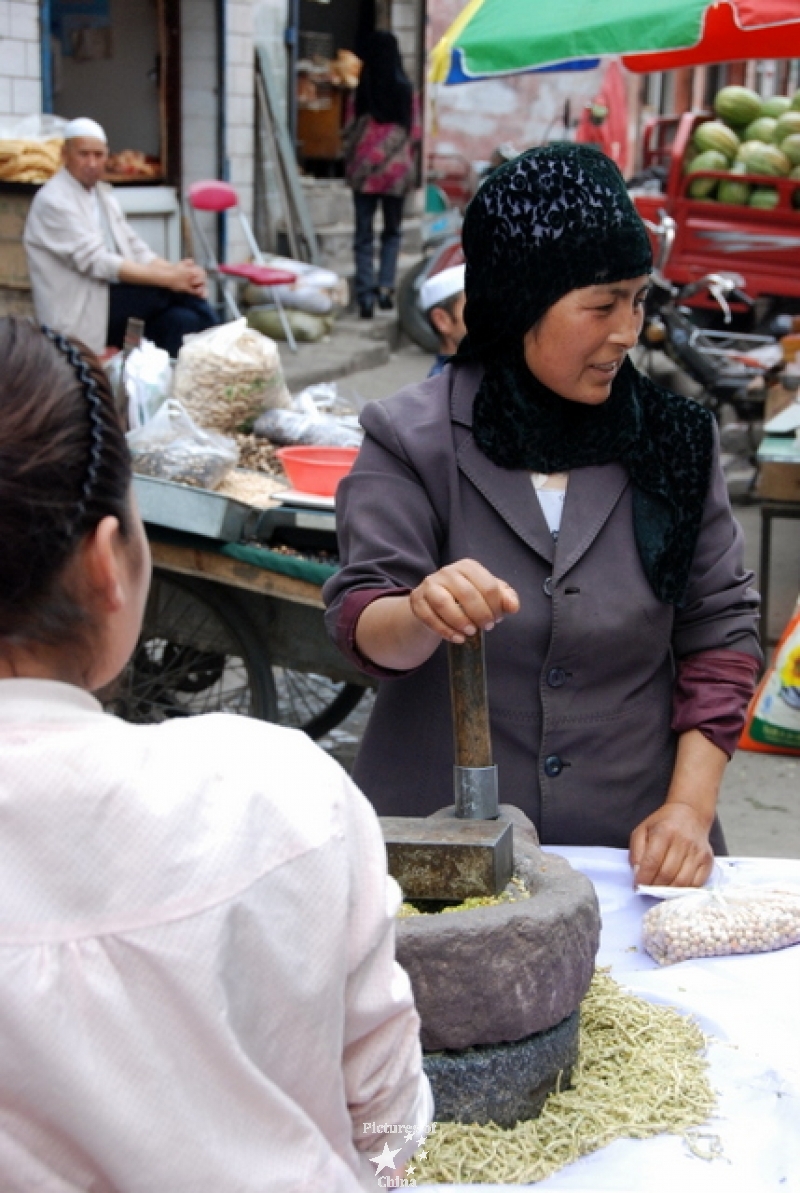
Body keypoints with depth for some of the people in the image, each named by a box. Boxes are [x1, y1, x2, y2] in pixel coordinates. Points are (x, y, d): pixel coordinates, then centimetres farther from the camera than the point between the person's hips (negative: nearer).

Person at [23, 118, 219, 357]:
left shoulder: (103, 194, 16)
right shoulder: (53, 201, -10)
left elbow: (136, 251, 10)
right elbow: (96, 263, -20)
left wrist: (175, 269, -13)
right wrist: (168, 278, -25)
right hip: (80, 317, -7)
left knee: (181, 318, -20)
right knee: (176, 290, -21)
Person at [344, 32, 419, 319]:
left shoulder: (362, 92, -6)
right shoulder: (405, 91, -2)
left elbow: (351, 132, -2)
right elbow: (414, 132, 3)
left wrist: (350, 165, 14)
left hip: (366, 168, -1)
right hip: (397, 169, 2)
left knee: (364, 235, 3)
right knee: (392, 231, 17)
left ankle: (366, 296, -3)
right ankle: (385, 287, 5)